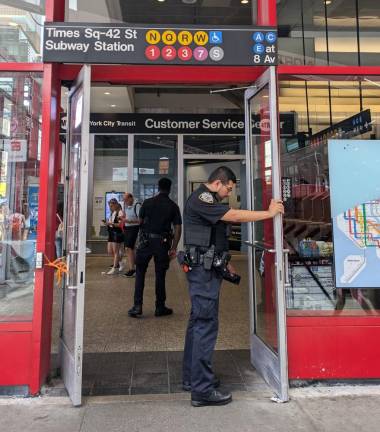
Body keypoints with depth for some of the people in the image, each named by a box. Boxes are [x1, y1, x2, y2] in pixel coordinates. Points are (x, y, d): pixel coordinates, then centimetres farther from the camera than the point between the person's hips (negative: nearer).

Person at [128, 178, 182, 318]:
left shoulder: (147, 202, -1)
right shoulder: (173, 206, 0)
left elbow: (140, 222, 6)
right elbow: (178, 228, -4)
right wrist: (173, 248, 0)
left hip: (145, 241, 0)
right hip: (162, 243, 0)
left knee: (140, 273, 10)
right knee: (160, 275, 9)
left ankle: (137, 306, 6)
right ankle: (160, 307, 18)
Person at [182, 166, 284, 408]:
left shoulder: (208, 201, 19)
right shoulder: (201, 199, -13)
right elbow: (235, 216, -21)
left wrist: (225, 262, 15)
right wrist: (269, 213, -13)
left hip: (207, 268, 11)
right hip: (204, 270, -11)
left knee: (198, 322, 14)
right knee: (206, 324, -8)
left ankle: (192, 378, 26)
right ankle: (202, 389, 0)